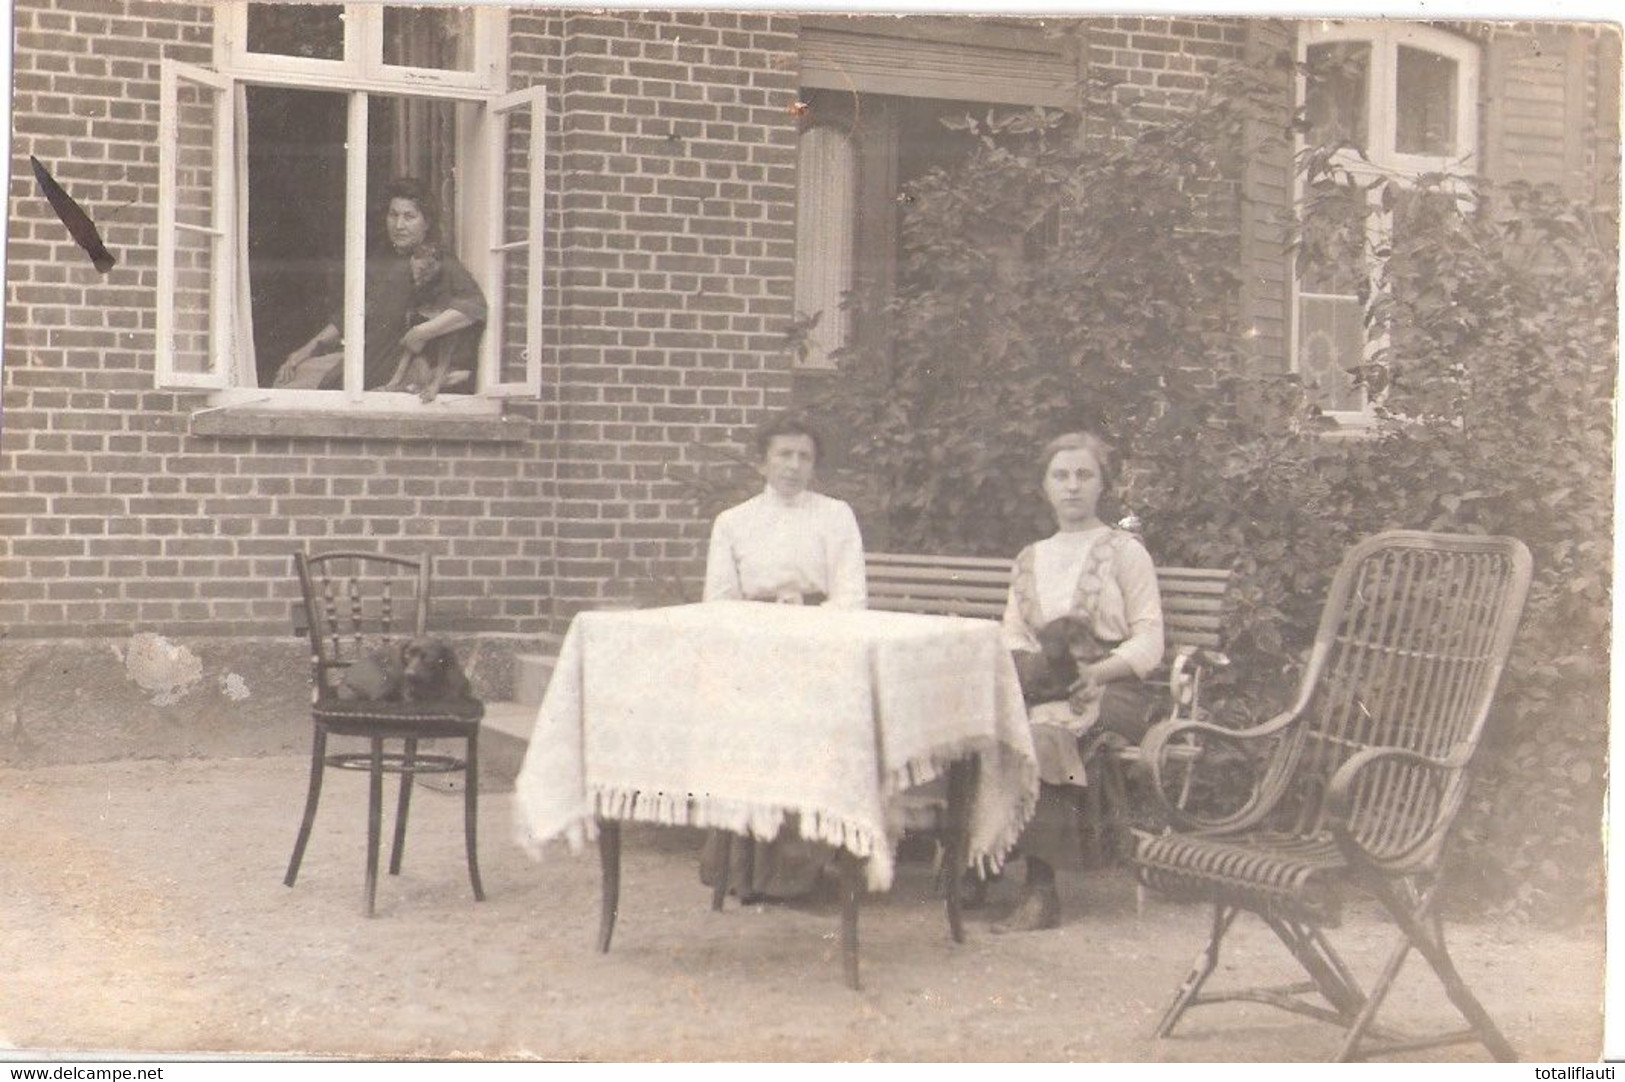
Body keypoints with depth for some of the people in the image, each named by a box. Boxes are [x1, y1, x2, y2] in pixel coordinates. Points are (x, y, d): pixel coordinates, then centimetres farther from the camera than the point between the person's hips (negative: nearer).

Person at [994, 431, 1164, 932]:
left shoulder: (1124, 551, 9)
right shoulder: (1030, 559, 25)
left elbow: (1149, 642, 0)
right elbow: (1012, 636, 17)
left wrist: (1096, 673, -17)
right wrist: (1021, 666, -8)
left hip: (1108, 688, -4)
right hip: (1041, 687, 4)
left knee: (1038, 735, -37)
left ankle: (1042, 891, -34)